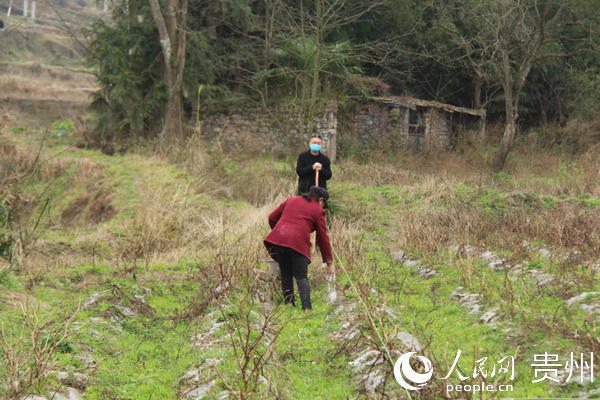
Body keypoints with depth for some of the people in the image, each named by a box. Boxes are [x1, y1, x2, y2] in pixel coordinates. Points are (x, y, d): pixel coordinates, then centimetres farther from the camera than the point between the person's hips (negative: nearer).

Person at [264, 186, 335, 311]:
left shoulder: (291, 200, 23)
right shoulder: (318, 211, 11)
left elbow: (272, 218, 23)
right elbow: (323, 238, 12)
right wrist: (329, 262, 17)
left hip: (278, 239, 3)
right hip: (298, 243, -3)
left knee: (286, 274, 14)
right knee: (301, 276, 2)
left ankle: (289, 304, 14)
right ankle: (307, 307, -10)